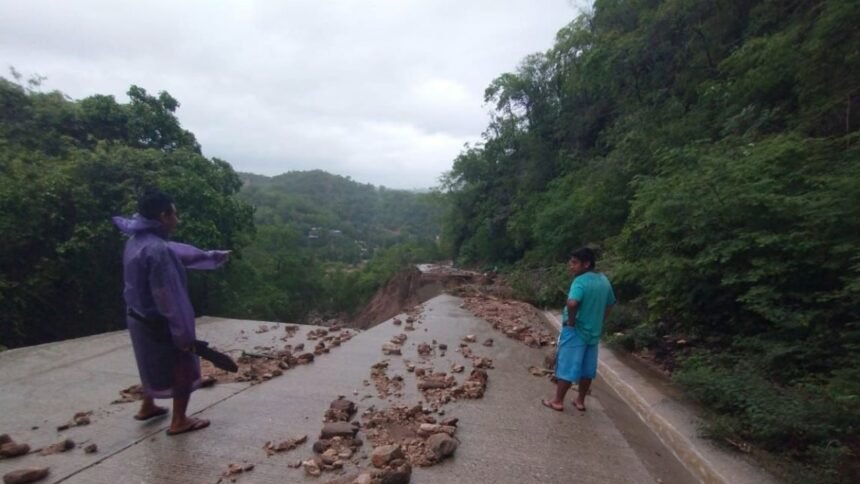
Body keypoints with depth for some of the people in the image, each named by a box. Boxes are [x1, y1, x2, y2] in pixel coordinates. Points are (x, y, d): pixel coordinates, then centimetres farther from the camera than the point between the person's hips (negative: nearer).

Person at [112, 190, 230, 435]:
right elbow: (168, 298, -28)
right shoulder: (157, 251, -30)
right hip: (159, 323, -9)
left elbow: (180, 253, 16)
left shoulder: (138, 241, 2)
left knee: (154, 364, 29)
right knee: (183, 369, 8)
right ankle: (179, 421, 21)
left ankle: (147, 407, 47)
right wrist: (183, 333, -20)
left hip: (140, 318, 9)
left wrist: (213, 256, 27)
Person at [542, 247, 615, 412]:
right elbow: (610, 305, 16)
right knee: (587, 369, 16)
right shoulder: (604, 281, 5)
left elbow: (572, 303, -38)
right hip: (593, 332, 8)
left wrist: (571, 321, -22)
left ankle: (558, 401, 14)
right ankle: (580, 401, 28)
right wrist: (598, 323, 17)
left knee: (566, 367, 4)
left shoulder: (580, 281, -21)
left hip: (575, 331, -8)